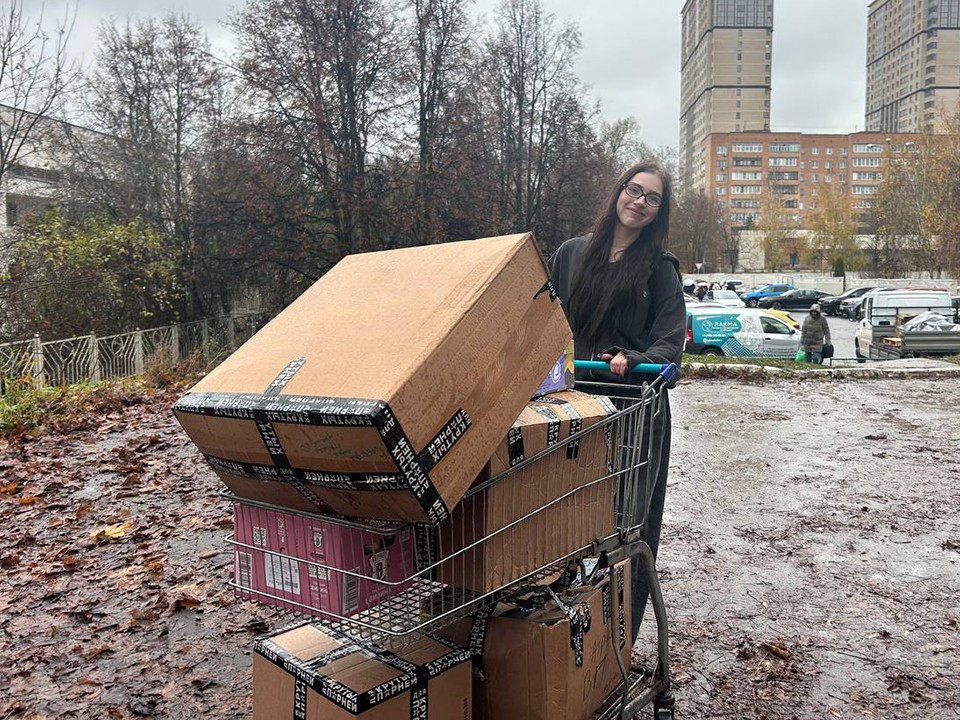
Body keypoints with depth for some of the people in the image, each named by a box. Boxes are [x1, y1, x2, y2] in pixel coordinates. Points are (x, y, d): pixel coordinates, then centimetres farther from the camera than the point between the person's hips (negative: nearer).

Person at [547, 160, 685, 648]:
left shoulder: (660, 268, 5)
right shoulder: (571, 254, 12)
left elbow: (670, 342, -4)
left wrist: (634, 363, -23)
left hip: (636, 410, -2)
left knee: (627, 522, 0)